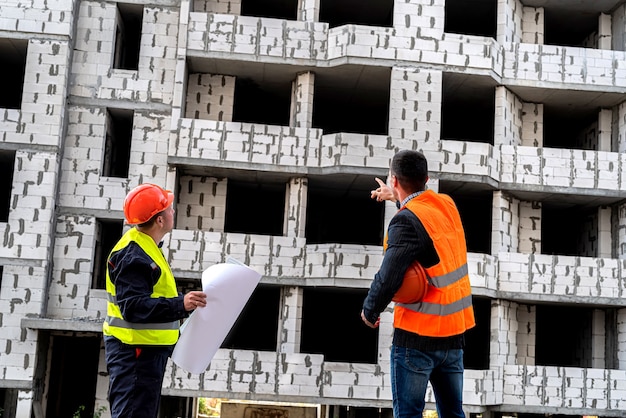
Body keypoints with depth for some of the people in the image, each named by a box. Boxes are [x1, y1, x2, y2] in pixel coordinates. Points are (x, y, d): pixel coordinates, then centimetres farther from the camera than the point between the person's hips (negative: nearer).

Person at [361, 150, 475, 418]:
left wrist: (369, 311, -5)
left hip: (417, 336, -7)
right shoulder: (447, 205, 5)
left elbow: (388, 278, -23)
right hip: (454, 333, 7)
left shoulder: (406, 221, -16)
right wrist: (399, 199, 43)